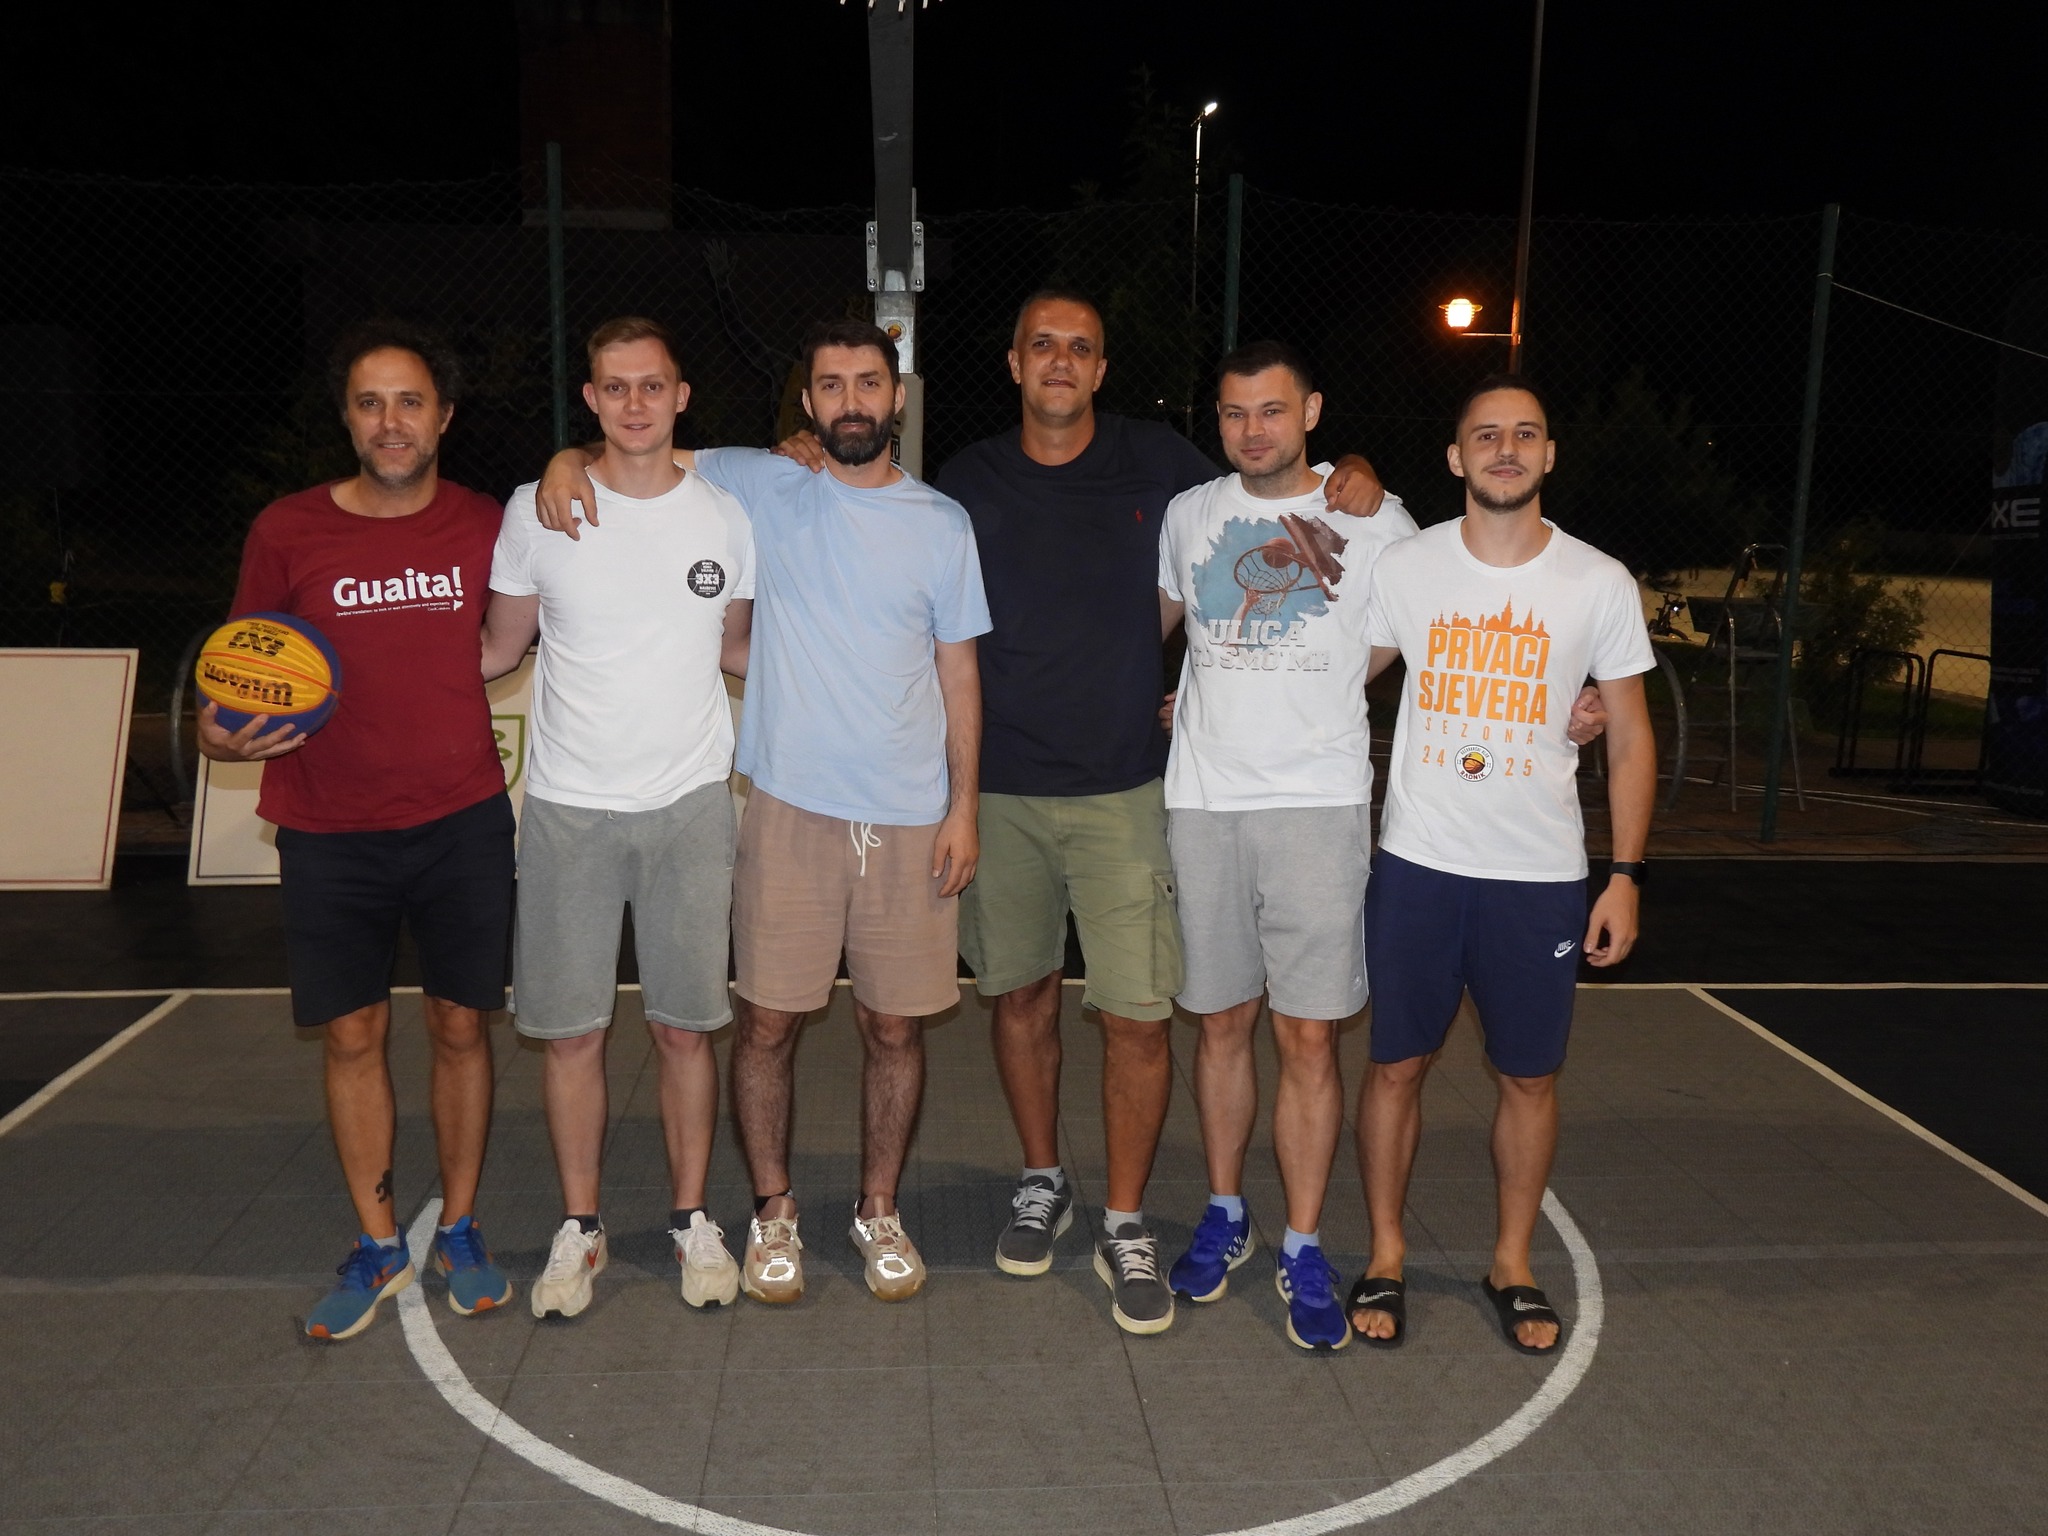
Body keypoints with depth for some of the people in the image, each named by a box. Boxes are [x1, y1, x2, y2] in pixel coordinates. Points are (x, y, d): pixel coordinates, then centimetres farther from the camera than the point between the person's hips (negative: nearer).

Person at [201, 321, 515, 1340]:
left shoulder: (484, 526, 0)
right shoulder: (287, 532, -2)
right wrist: (226, 736, -17)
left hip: (462, 820, 0)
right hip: (330, 833, 0)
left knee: (459, 1025, 8)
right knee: (351, 1034, 7)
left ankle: (459, 1230, 25)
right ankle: (378, 1245, 24)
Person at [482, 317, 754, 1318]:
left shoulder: (724, 515, 3)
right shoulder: (537, 511, 1)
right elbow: (497, 649, 9)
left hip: (688, 802, 0)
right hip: (568, 805, 0)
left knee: (684, 1025, 7)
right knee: (570, 1030, 6)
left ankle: (692, 1218, 24)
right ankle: (579, 1227, 23)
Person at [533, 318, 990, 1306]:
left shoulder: (943, 523, 6)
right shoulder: (762, 489, 4)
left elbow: (958, 672, 7)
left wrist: (963, 805, 2)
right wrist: (569, 460, -7)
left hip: (910, 816, 1)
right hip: (790, 804, 0)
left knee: (894, 1025, 8)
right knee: (767, 1019, 3)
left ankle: (879, 1213, 26)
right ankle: (772, 1212, 23)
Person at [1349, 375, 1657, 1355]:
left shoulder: (1599, 583, -2)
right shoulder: (1405, 568, -1)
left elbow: (1630, 738, 4)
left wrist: (1625, 877, -1)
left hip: (1542, 877, 0)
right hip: (1416, 865, 0)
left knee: (1530, 1076, 10)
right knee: (1397, 1064, 7)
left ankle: (1513, 1266, 30)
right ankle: (1385, 1257, 25)